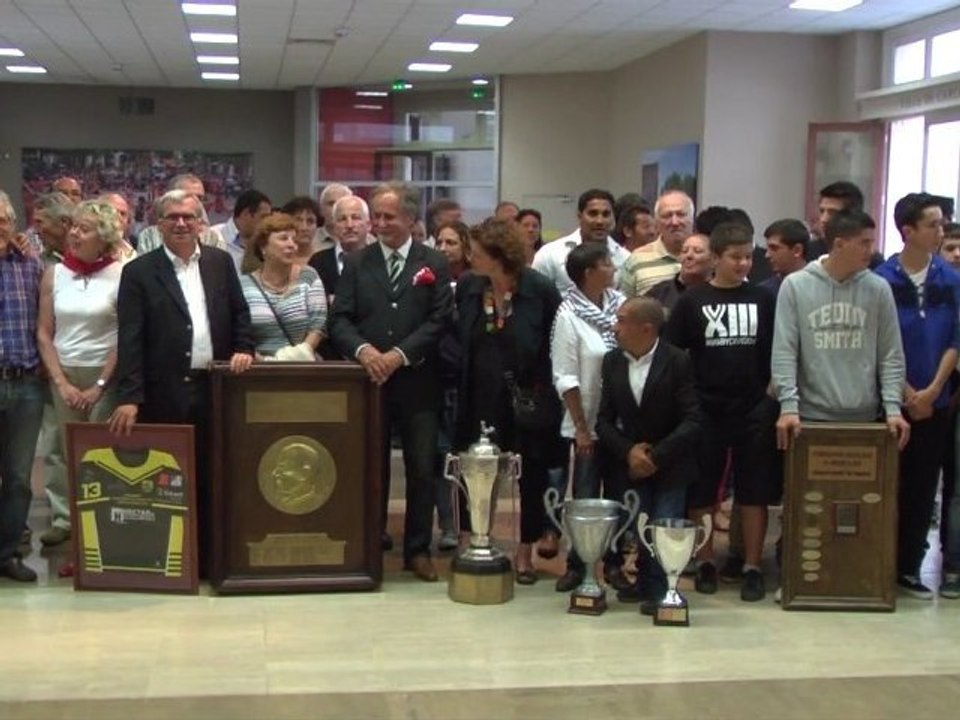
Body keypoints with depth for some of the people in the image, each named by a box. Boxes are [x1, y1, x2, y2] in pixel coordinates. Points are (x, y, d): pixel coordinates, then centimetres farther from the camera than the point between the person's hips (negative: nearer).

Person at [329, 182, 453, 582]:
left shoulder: (434, 265, 3)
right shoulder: (357, 264, 9)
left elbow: (439, 321, -4)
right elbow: (340, 319, 2)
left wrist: (399, 355, -14)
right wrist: (363, 349, -16)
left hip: (417, 382, -1)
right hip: (369, 380, 1)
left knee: (422, 469, 3)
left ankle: (418, 550, 13)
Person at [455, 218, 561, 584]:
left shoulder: (540, 289, -12)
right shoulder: (467, 286, -1)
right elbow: (461, 340, 10)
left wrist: (542, 393, -9)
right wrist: (461, 381, 1)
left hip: (528, 403, -3)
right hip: (482, 401, 3)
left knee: (531, 477, 9)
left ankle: (525, 553, 24)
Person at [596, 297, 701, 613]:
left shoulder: (677, 362, -11)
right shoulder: (612, 362, 1)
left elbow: (692, 421, -15)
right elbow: (605, 420, 2)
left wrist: (657, 456, -19)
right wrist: (628, 451, -14)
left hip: (671, 465, -3)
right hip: (632, 464, 3)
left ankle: (660, 589, 8)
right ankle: (646, 581, 20)